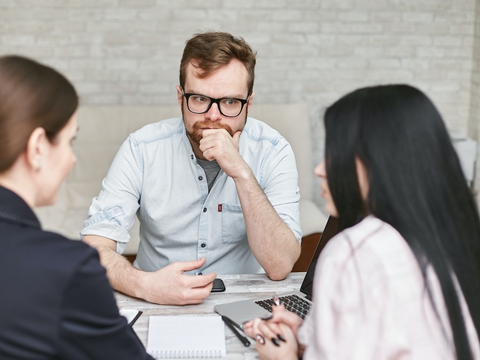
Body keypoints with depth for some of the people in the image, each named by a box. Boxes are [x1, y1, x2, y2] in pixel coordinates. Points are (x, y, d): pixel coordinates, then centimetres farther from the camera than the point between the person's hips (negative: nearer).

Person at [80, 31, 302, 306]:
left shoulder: (272, 152, -9)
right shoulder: (142, 149, -8)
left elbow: (280, 267, -17)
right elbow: (95, 245, -13)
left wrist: (241, 173, -26)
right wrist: (143, 284, -33)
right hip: (158, 304, 0)